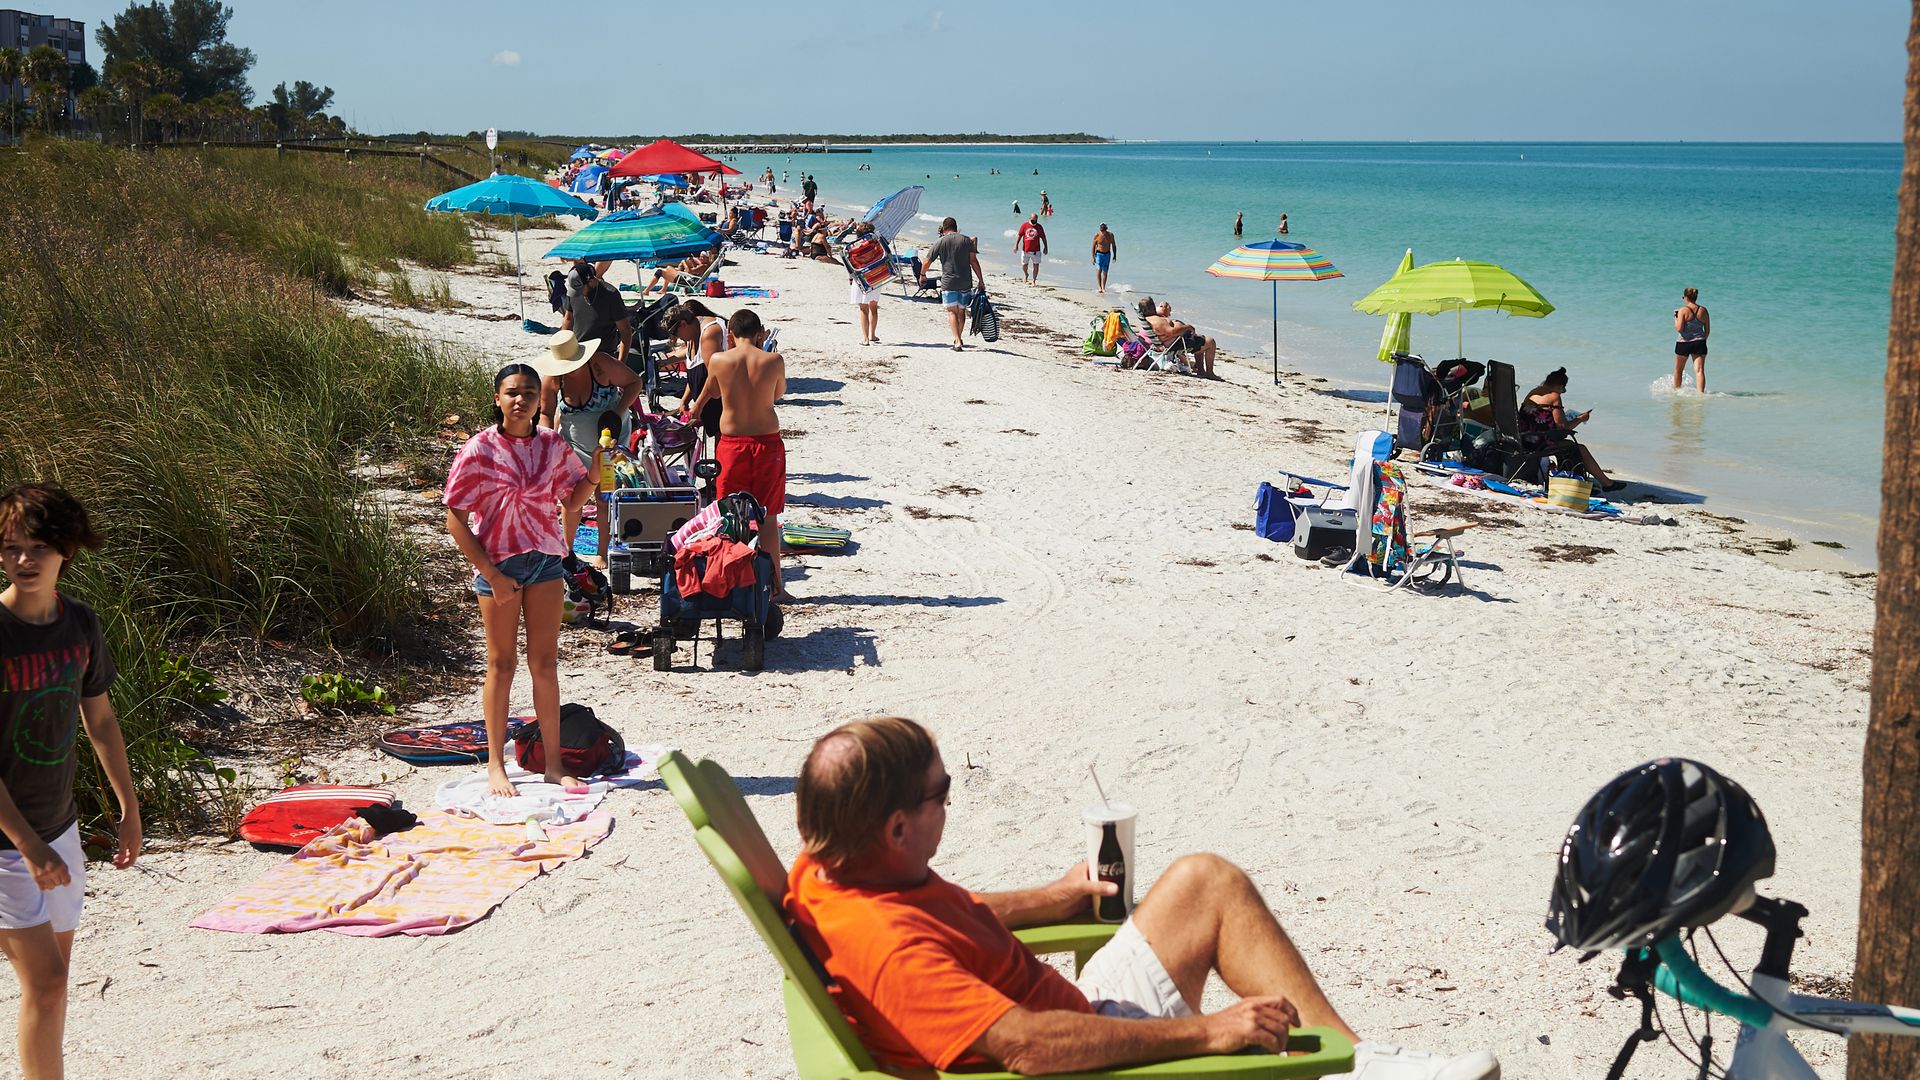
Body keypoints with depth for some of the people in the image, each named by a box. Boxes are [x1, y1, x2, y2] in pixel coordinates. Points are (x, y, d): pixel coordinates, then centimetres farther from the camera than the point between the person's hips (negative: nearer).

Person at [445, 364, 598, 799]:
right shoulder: (479, 449, -10)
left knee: (545, 664, 7)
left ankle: (553, 764, 14)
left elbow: (572, 501, 18)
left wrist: (594, 474, -2)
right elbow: (455, 519, -10)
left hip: (546, 559, 3)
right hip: (497, 563, -3)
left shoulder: (552, 445, 3)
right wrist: (492, 574, -13)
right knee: (502, 665, 5)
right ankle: (496, 766, 17)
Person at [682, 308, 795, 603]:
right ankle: (775, 586, 12)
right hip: (768, 444, 0)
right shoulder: (774, 360, -8)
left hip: (732, 445, 0)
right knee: (767, 517, 8)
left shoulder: (718, 360, -7)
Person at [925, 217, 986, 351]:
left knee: (952, 311, 0)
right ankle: (958, 339, 29)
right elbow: (974, 261, 0)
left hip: (948, 282, -3)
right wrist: (981, 281, 2)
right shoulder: (967, 240, 5)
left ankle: (957, 342, -15)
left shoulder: (940, 242, 1)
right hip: (966, 282, 3)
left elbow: (928, 261, 4)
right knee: (961, 311, 16)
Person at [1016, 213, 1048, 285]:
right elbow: (1019, 235, 1)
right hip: (1025, 250, 0)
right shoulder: (1024, 225, -1)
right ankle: (1026, 275, 39)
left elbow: (1043, 237, 8)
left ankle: (1033, 280, 7)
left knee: (1036, 266, -3)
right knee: (1024, 265, 9)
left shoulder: (1039, 227, 1)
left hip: (1036, 250, 0)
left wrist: (1045, 247, 6)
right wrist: (1016, 245, -5)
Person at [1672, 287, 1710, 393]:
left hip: (1684, 343, -3)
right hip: (1699, 343, 3)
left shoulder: (1683, 310, -10)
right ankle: (1701, 392, -17)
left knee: (1678, 370, 17)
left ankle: (1676, 390, 31)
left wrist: (1676, 318, 1)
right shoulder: (1703, 310, 4)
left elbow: (1679, 329, -15)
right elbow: (1708, 330, 8)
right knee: (1699, 370, -3)